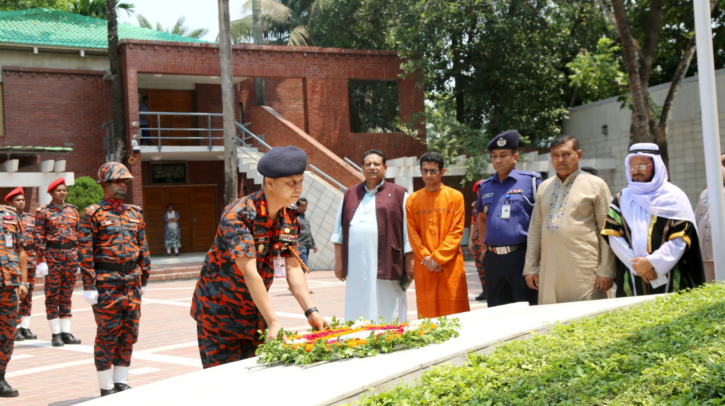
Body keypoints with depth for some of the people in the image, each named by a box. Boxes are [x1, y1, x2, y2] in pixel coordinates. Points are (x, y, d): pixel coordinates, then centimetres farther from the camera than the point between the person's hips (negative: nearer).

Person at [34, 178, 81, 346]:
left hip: (71, 255, 4)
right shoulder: (43, 212, -2)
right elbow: (39, 238, -6)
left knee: (67, 295, 7)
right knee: (52, 295, 0)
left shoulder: (72, 210, 11)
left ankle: (66, 333, 10)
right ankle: (55, 334, 4)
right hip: (52, 255, -4)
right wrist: (41, 261, -13)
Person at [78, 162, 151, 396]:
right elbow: (85, 252, -10)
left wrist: (144, 280, 13)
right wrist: (89, 286, -15)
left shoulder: (135, 213, 13)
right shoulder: (93, 214, -5)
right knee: (107, 335, 0)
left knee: (129, 333, 9)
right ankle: (106, 388, 9)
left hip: (132, 283, 6)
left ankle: (121, 384, 19)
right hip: (106, 284, -6)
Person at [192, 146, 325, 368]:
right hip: (219, 310, -6)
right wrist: (273, 322, -36)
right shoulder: (238, 215, -25)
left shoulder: (289, 217, -2)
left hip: (254, 310, 6)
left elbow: (293, 268, -4)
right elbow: (250, 274, -31)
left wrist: (310, 311, -16)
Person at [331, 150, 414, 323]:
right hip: (356, 268, 3)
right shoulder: (350, 195, 15)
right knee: (357, 319, 5)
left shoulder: (398, 194, 6)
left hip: (385, 267, -3)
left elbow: (408, 231, 3)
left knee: (387, 318, 0)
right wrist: (338, 260, 8)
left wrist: (409, 263, -2)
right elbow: (339, 230, 15)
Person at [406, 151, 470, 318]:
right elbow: (412, 234, 4)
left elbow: (456, 232, -3)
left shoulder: (455, 197, 2)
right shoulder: (412, 200, 8)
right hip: (424, 267, 2)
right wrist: (426, 258, -9)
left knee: (454, 311, -1)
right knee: (427, 314, 3)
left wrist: (437, 258, -11)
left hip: (450, 265, -1)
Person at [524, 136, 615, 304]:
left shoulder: (595, 184, 4)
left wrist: (606, 270, -6)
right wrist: (531, 267, 12)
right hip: (549, 270, 4)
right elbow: (535, 229, 18)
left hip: (583, 270, -4)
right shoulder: (544, 187, 17)